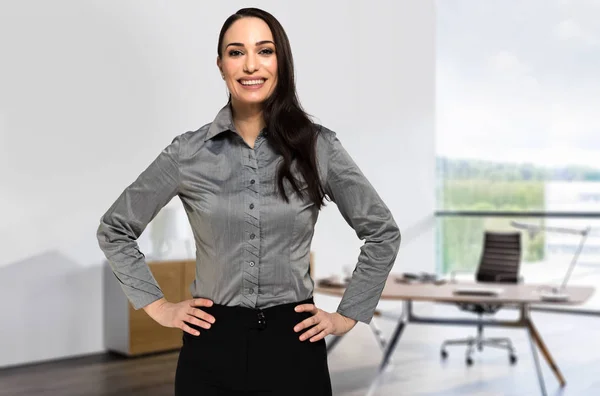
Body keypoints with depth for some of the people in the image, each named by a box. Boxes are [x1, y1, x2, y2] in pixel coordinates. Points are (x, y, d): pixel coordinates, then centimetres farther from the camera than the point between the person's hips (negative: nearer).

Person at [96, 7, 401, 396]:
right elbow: (115, 230, 8)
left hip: (293, 344, 0)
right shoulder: (188, 152, -3)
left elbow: (383, 233, 5)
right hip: (212, 345, 1)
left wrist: (348, 315, 2)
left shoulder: (318, 146, -4)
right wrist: (158, 305, 3)